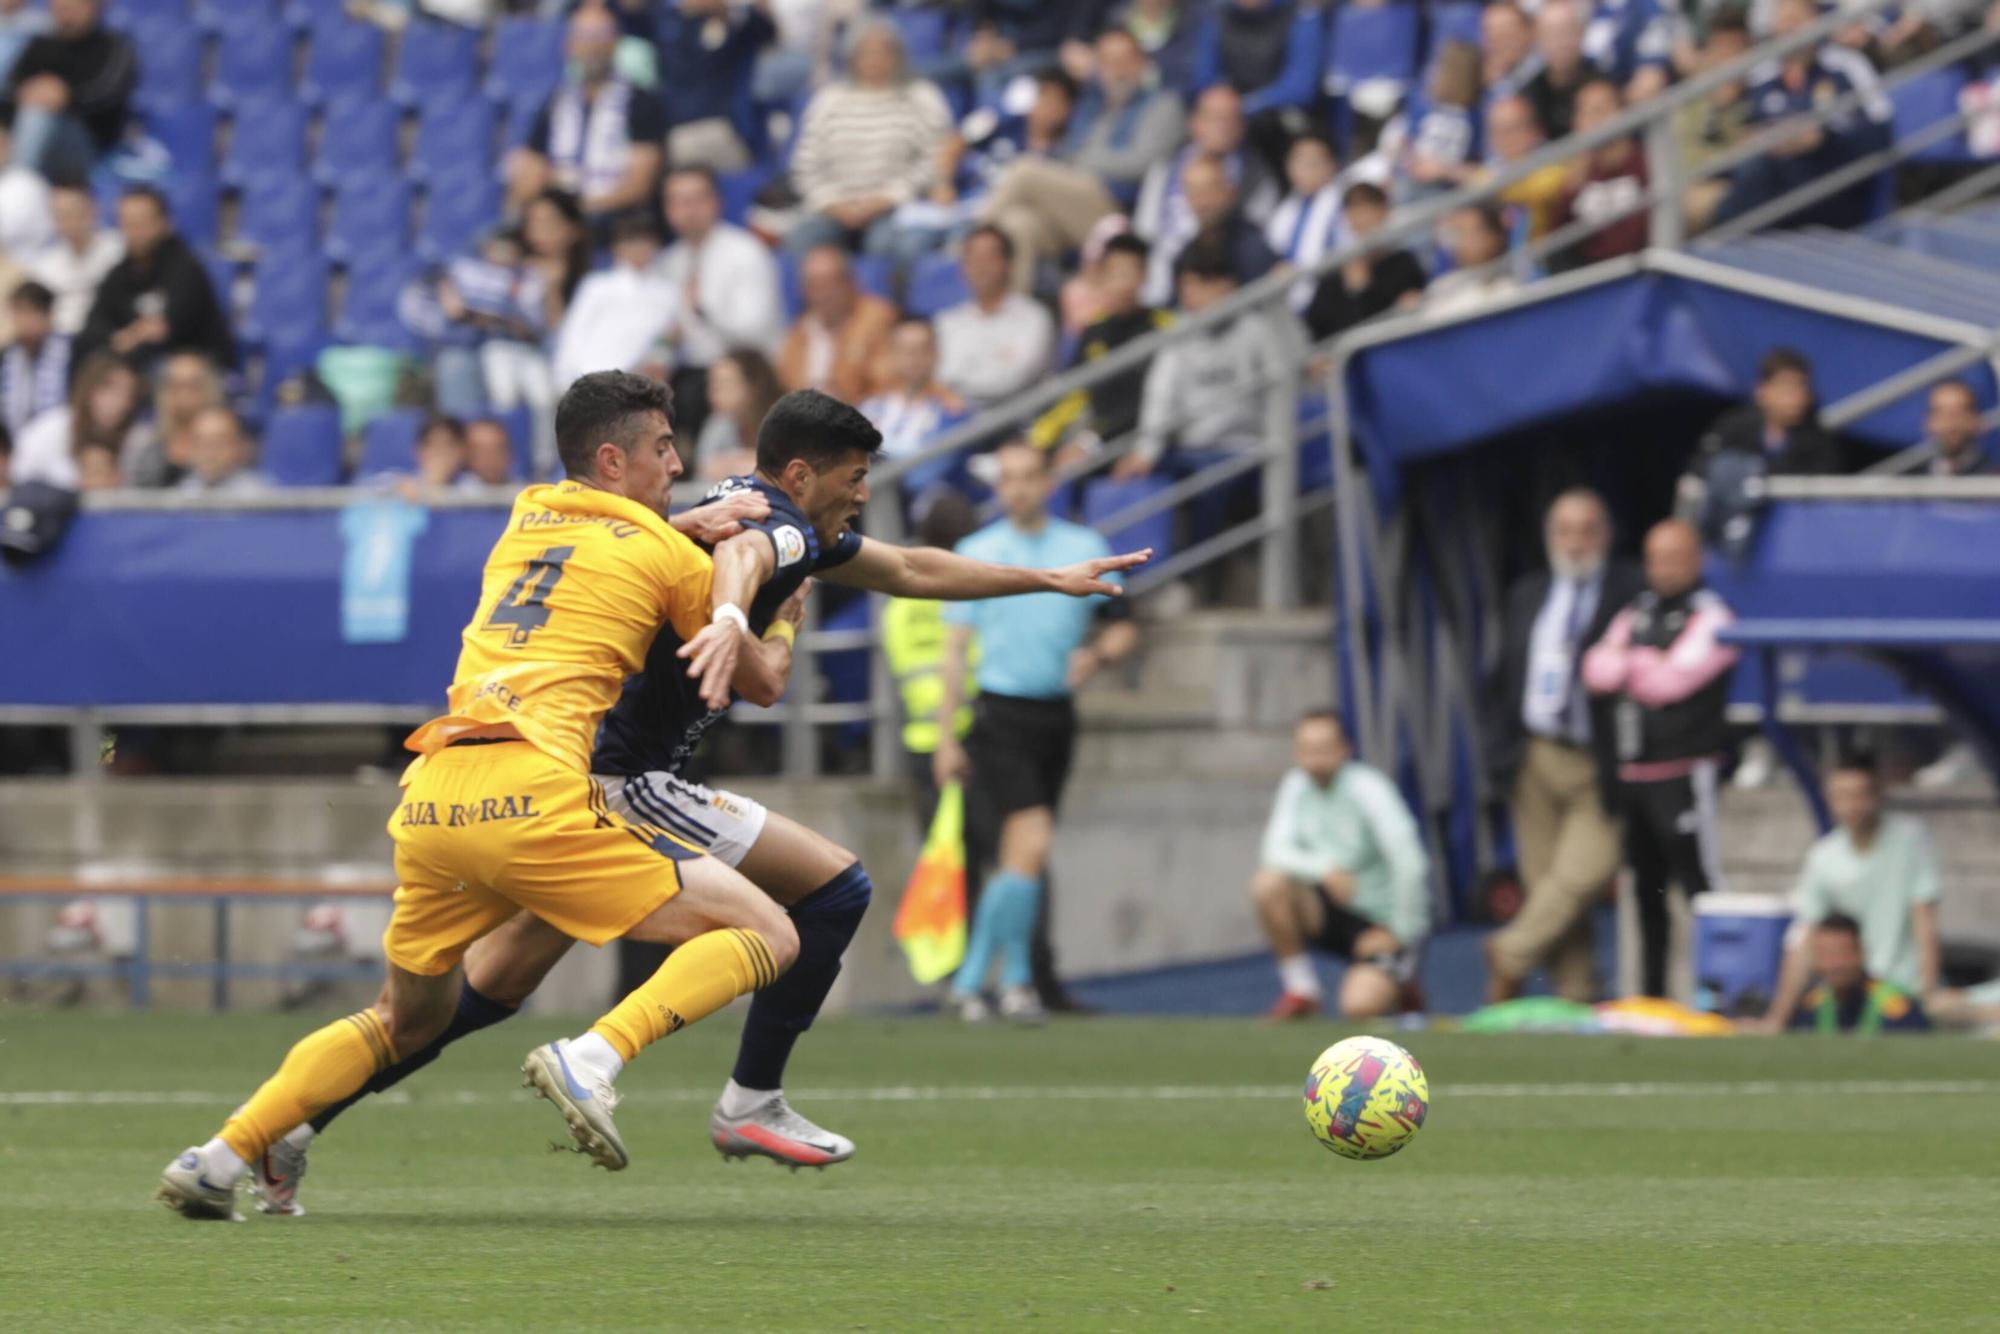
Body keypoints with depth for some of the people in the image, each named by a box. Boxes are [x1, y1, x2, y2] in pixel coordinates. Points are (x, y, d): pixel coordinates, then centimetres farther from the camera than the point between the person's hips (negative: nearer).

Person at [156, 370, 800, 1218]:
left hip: (429, 799, 6)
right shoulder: (666, 553, 10)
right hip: (531, 796, -6)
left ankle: (220, 1158, 14)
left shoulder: (527, 518, 26)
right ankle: (595, 1058, -22)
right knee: (766, 938, -1)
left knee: (407, 1022, 28)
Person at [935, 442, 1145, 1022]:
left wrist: (1096, 655, -11)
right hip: (1000, 717, -4)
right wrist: (948, 734, -4)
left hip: (1056, 715, 4)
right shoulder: (977, 554, 1)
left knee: (1015, 858, 8)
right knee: (1031, 846, -17)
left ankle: (970, 979, 19)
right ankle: (1019, 976, -5)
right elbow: (956, 647, 1)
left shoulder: (1086, 549, 8)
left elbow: (1123, 629, 12)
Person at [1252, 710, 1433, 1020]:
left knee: (1361, 1006, -28)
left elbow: (1410, 863, -24)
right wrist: (1324, 868, -26)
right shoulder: (1297, 786, -1)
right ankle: (1300, 991, -7)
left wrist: (1399, 931, -18)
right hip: (1333, 911, 5)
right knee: (1268, 884, -23)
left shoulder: (1367, 788, -19)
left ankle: (1398, 980, 9)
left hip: (1381, 921, -5)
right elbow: (1275, 851, -9)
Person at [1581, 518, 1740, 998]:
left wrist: (1627, 665, 2)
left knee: (1700, 882, -10)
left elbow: (1673, 681, -13)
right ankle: (1651, 991, 19)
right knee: (1646, 890, 12)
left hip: (1683, 773, -7)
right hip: (1630, 773, 7)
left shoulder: (1710, 618, -4)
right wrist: (1646, 665, -8)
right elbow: (1597, 671, 5)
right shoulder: (1635, 614, 17)